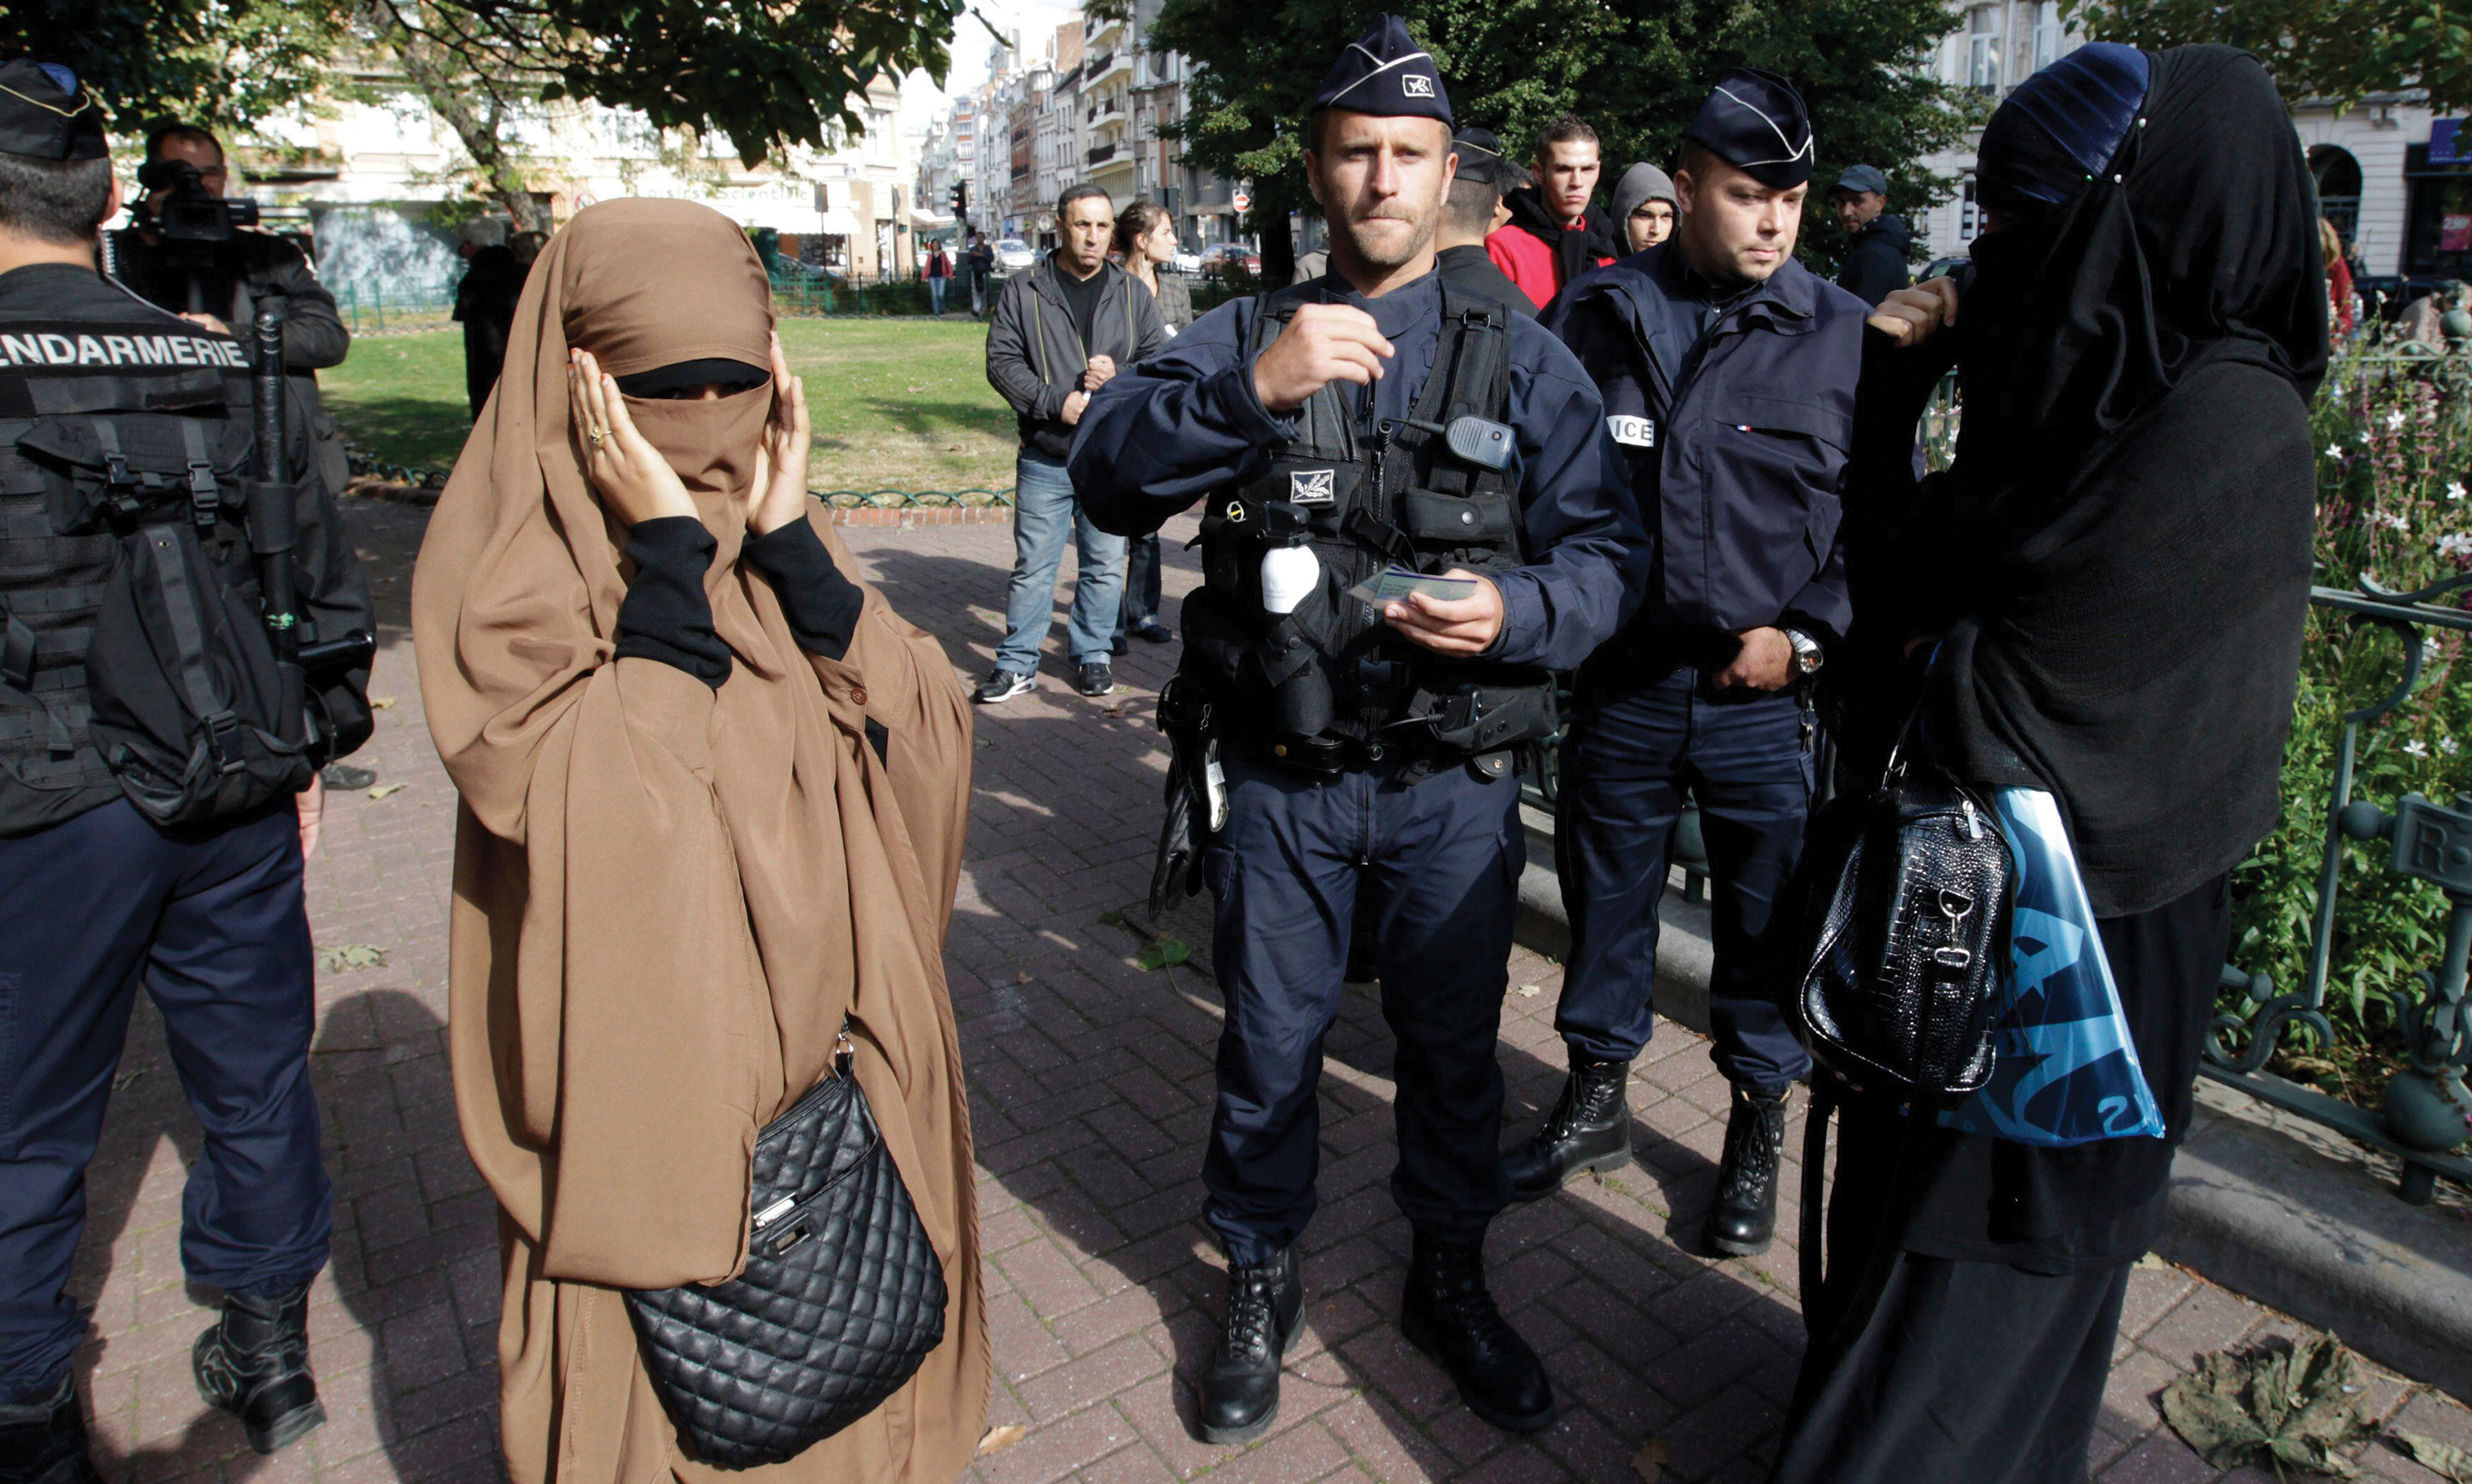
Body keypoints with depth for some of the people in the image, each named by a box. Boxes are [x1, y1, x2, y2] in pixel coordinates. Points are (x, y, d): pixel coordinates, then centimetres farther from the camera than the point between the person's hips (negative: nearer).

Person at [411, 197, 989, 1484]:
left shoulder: (768, 535, 1)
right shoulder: (507, 563, -14)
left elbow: (923, 727, -9)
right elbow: (605, 824, -28)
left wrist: (789, 540, -17)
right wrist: (668, 552, -25)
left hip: (843, 1074, 5)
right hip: (649, 1088, -4)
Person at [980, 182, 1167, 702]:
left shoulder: (1132, 294, 9)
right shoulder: (1023, 292, 3)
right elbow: (1002, 361, -2)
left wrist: (1120, 377, -12)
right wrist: (1055, 401, -14)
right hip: (1044, 459, -1)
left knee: (1105, 566, 9)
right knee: (1033, 566, 2)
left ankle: (1093, 655, 24)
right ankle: (1016, 664, 12)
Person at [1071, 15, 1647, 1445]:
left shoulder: (1524, 359, 4)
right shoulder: (1244, 336, 3)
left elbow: (1610, 550, -1)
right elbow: (1108, 475, -12)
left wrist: (1518, 610, -22)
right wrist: (1253, 388, -27)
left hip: (1456, 786, 1)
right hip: (1282, 778, 0)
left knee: (1455, 1044, 16)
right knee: (1271, 1042, 14)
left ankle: (1451, 1279, 41)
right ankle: (1263, 1282, 38)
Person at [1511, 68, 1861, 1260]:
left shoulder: (1847, 337, 0)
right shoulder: (1597, 317, 1)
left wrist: (1805, 635, -7)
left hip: (1769, 692, -1)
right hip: (1618, 681, 1)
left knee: (1768, 915, 9)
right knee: (1604, 892, 14)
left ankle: (1759, 1128, 32)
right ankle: (1595, 1100, 36)